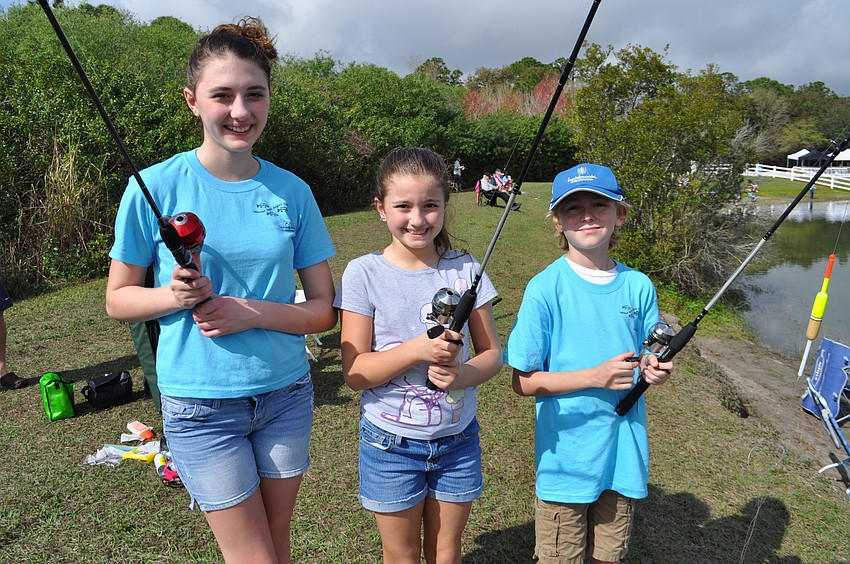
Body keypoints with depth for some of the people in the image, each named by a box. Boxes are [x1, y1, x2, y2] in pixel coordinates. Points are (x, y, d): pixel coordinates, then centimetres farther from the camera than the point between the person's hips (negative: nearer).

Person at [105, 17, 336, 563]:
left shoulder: (292, 191, -3)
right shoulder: (155, 187, -9)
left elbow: (325, 310, -1)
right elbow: (118, 299, 1)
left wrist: (250, 312, -18)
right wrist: (173, 296, -20)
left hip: (285, 394, 3)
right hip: (201, 405, -2)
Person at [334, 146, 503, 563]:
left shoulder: (464, 269, -5)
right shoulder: (364, 273, -12)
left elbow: (492, 352, -1)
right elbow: (354, 372, -14)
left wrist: (462, 374, -22)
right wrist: (417, 348, -29)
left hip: (457, 438, 2)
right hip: (392, 441, -2)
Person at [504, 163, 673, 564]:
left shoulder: (638, 286, -2)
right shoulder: (545, 288, -15)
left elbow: (648, 360, 9)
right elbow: (523, 381, -13)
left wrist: (653, 370, -14)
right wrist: (594, 377, -23)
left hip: (623, 451, 4)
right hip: (566, 455, -4)